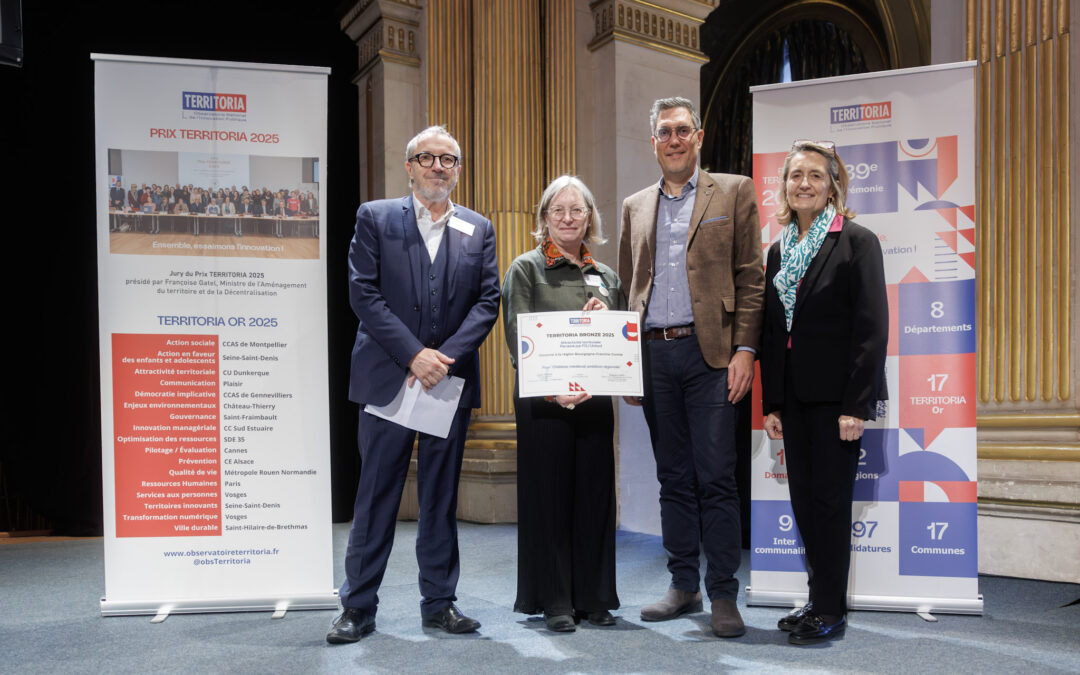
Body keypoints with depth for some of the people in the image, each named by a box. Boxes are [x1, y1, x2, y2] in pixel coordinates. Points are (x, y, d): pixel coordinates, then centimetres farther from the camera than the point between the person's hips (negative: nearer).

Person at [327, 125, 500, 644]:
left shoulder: (478, 230, 11)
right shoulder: (374, 217, 4)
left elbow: (488, 301, 3)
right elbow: (364, 293, -5)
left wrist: (446, 356, -11)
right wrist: (414, 354, -14)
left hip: (451, 380, 3)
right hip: (388, 378, -2)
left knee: (441, 496, 9)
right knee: (376, 496, 2)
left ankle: (439, 602, 20)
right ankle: (358, 607, 13)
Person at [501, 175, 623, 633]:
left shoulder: (606, 276, 16)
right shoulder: (526, 269, 2)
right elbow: (518, 338, -8)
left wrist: (606, 318, -6)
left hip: (595, 400, 4)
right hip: (544, 401, -4)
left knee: (594, 494, 6)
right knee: (548, 495, 1)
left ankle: (594, 597, 18)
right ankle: (554, 600, 12)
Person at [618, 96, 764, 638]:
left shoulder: (734, 192, 6)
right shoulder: (635, 207, 17)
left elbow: (750, 278, 0)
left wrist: (744, 349, -9)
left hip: (709, 353, -4)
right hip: (653, 355, 4)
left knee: (716, 478, -3)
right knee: (673, 478, 10)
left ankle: (723, 594, 8)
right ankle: (684, 586, 21)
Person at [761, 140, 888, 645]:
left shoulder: (858, 242, -5)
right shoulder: (779, 250, 13)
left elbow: (872, 328, -11)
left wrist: (856, 405, -17)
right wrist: (771, 404, 9)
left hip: (836, 395, -6)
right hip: (793, 396, 6)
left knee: (830, 499, 0)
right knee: (803, 500, 10)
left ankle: (831, 610, 12)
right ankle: (819, 598, 23)